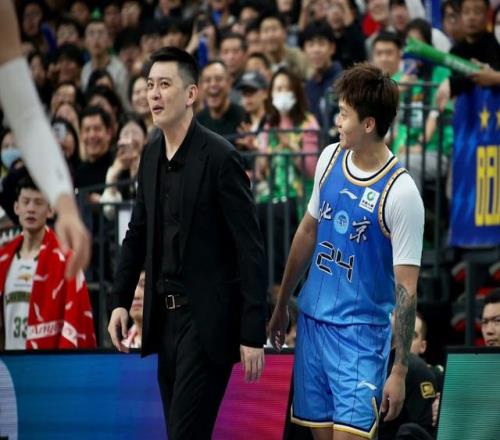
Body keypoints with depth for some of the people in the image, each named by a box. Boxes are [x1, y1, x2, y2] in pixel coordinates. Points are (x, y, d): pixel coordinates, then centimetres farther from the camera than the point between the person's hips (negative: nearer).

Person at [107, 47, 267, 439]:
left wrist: (253, 333, -17)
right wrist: (121, 300, 9)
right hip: (165, 315, 7)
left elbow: (251, 249, -14)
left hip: (208, 318, -7)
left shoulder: (219, 157, -14)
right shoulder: (152, 153, 7)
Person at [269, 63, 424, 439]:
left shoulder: (401, 193, -18)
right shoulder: (330, 158, 2)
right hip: (311, 322, 6)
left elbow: (406, 289, -16)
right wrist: (282, 304, 19)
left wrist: (399, 371, -17)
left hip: (361, 334, -6)